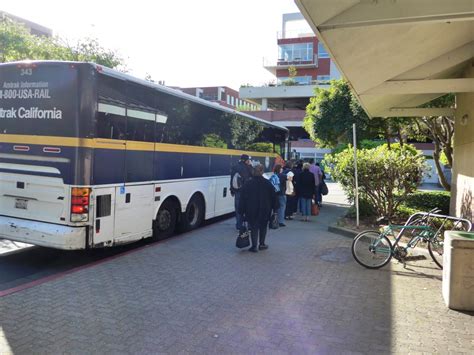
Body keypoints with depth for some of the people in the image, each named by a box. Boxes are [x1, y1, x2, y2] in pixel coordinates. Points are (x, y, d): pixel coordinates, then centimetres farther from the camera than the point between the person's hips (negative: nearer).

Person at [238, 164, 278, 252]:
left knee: (254, 227, 5)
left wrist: (242, 211, 1)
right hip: (265, 210, 1)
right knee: (263, 227, 16)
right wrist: (275, 208, 12)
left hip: (252, 211, -1)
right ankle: (261, 244, 21)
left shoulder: (248, 184, -5)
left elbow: (243, 199, -4)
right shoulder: (268, 184, -2)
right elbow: (273, 197, 3)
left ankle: (254, 246, 0)